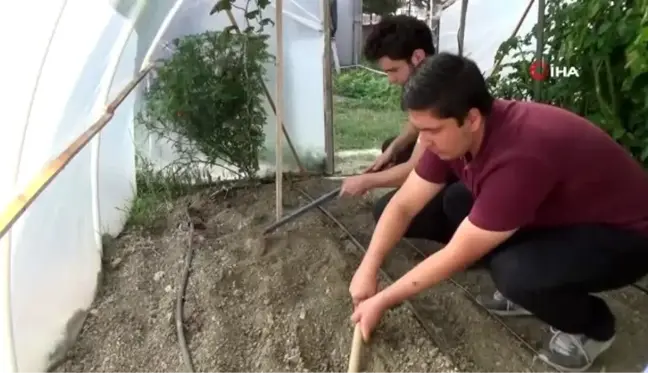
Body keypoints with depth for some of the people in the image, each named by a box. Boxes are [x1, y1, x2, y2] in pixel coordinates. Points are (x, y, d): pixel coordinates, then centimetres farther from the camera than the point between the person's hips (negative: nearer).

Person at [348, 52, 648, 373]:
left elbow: (457, 256, -30)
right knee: (457, 205, -4)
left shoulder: (519, 157, -38)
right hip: (558, 214, 7)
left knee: (515, 272, -32)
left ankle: (592, 325, 2)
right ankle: (529, 291, 10)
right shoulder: (453, 132, -14)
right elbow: (404, 204, -7)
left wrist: (382, 301, -19)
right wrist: (367, 270, -15)